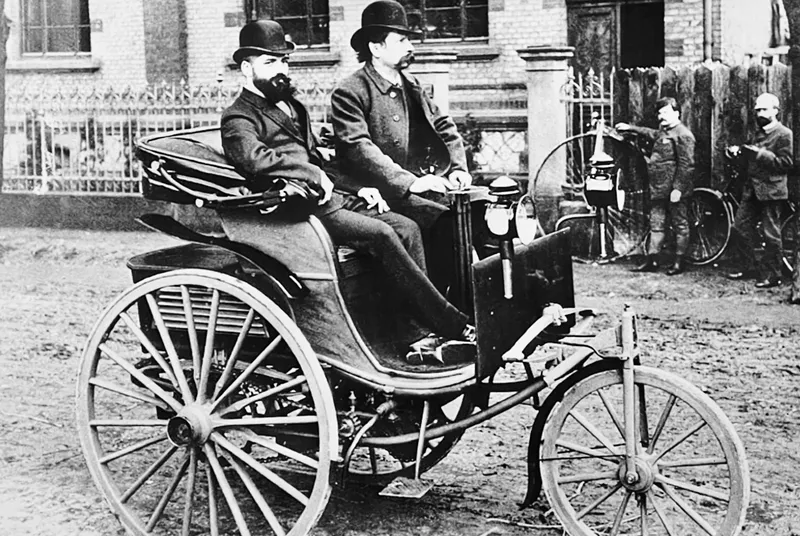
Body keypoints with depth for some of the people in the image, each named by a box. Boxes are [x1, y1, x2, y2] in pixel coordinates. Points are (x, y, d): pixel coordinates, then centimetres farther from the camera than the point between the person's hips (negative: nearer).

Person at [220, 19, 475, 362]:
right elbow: (254, 157, -25)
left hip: (327, 197, 9)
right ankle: (452, 325, -20)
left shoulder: (291, 106, 26)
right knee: (381, 234, -24)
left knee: (406, 228, -10)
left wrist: (355, 189, 13)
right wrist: (314, 175, -20)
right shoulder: (238, 118, -4)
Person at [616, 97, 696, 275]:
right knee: (656, 224, 10)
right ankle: (652, 259, 14)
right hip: (659, 188, 10)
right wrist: (630, 128, 41)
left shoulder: (683, 135, -13)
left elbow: (686, 165, -19)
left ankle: (679, 262, 6)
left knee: (680, 225, 1)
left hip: (674, 190, -9)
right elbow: (652, 134, 41)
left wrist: (678, 188, -22)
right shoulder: (663, 132, 15)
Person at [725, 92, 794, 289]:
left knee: (771, 235, -2)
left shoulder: (784, 134, -8)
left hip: (771, 190, -8)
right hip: (752, 189, 8)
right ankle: (749, 267, 21)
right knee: (740, 227, 9)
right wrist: (738, 151, 4)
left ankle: (772, 276, 6)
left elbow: (786, 162, -15)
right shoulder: (758, 132, 17)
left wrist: (761, 154, -23)